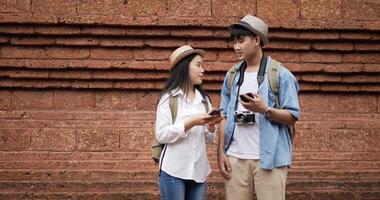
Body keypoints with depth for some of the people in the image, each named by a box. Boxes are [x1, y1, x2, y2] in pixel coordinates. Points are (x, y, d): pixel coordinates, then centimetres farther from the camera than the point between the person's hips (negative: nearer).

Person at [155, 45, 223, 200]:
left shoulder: (204, 99, 12)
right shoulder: (169, 98, -4)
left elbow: (208, 140, 13)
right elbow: (161, 135, -11)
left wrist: (210, 126, -7)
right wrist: (190, 123, -17)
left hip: (199, 171, 5)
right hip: (174, 171, -5)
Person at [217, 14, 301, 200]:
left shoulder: (280, 74, -2)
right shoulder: (232, 76, 12)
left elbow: (292, 117, -5)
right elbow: (225, 116, 12)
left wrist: (265, 110, -21)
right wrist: (221, 152, 3)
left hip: (269, 158, -4)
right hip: (235, 158, 4)